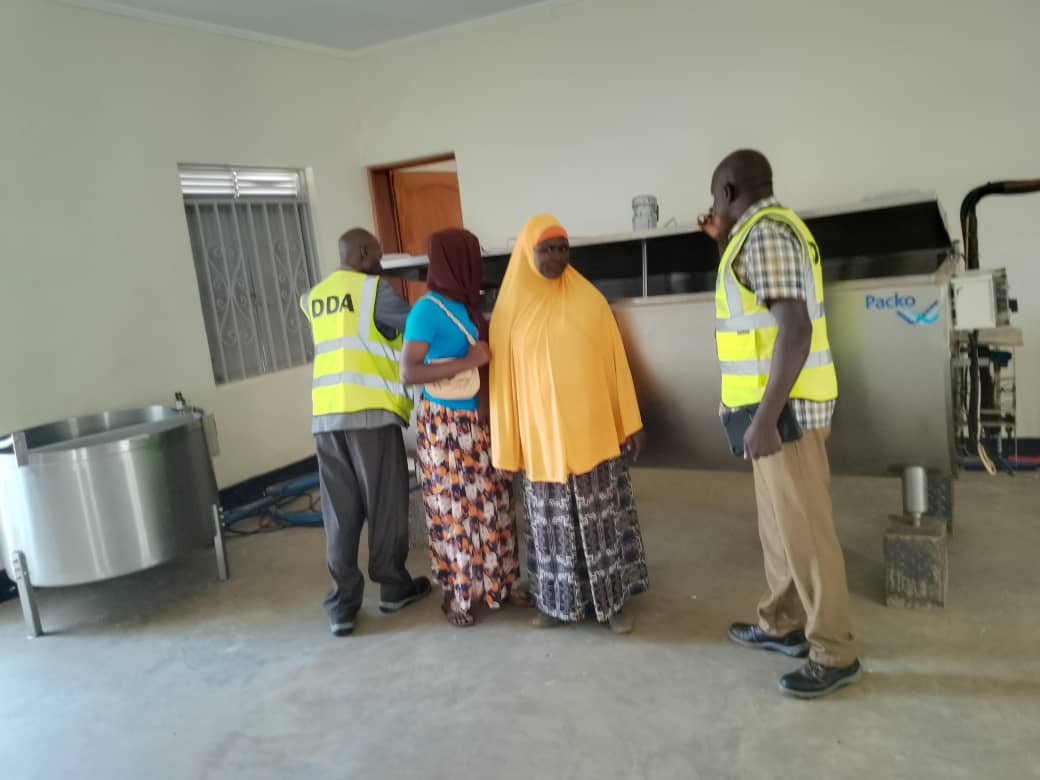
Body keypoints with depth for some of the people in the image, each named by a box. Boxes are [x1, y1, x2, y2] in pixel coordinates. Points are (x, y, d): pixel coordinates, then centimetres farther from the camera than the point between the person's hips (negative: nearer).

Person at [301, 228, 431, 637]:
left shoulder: (313, 299, 18)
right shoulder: (374, 289, -2)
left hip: (326, 415, 5)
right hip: (370, 411, -5)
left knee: (339, 512, 9)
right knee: (385, 504, 9)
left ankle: (342, 605, 11)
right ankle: (394, 587, 22)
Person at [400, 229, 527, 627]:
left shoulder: (467, 306, 8)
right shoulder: (427, 310, -14)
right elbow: (408, 372, -21)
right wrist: (467, 362, -22)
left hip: (479, 422, 7)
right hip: (446, 426, -7)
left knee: (491, 504, 13)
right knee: (454, 510, 3)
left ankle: (498, 583, 27)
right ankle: (456, 594, 18)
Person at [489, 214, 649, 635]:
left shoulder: (589, 300, 1)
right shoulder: (511, 310, -1)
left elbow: (615, 362, 3)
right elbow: (503, 378, 0)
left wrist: (630, 423, 2)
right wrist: (507, 446, -1)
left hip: (594, 433, 0)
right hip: (541, 438, 0)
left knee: (601, 520, 8)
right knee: (553, 525, 11)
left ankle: (613, 599, 23)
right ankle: (556, 600, 27)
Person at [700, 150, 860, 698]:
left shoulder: (765, 232, -16)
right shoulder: (766, 230, 16)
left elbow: (796, 329, -25)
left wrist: (765, 418, -26)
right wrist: (724, 242, 24)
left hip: (785, 407, -11)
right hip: (783, 403, 11)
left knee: (804, 529, -2)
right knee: (779, 521, 18)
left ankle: (834, 654, 10)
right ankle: (782, 624, 31)